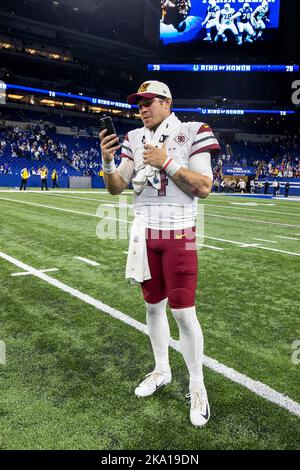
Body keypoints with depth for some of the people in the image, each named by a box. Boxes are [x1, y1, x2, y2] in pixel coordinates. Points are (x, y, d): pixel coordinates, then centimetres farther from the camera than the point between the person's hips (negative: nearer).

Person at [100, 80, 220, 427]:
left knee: (183, 312, -4)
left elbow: (204, 188, -12)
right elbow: (116, 188, 5)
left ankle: (197, 386, 16)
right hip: (144, 234, 5)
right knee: (153, 306, 13)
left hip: (179, 235, -4)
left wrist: (167, 162, -18)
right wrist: (107, 162, -14)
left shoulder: (193, 133, -4)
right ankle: (161, 371, 33)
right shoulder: (135, 139, 8)